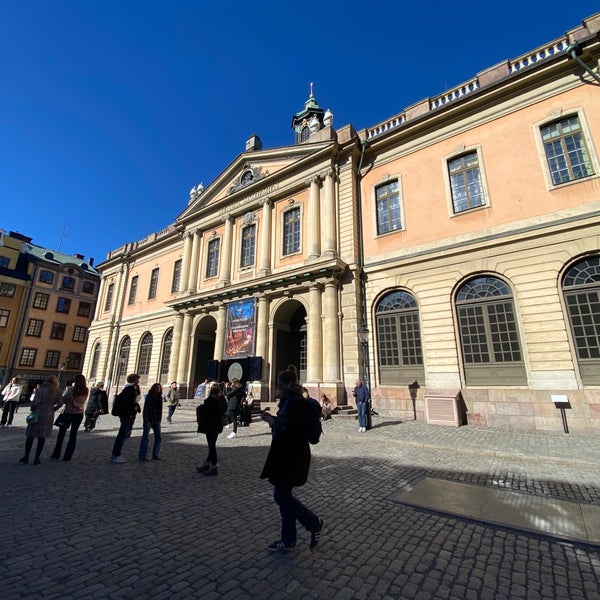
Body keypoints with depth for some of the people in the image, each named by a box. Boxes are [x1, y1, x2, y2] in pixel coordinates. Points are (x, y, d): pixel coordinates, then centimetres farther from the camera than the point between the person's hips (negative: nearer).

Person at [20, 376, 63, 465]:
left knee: (30, 435, 11)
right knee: (42, 436, 9)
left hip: (38, 414, -2)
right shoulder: (57, 391, 2)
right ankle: (37, 459, 13)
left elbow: (35, 402, -14)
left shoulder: (40, 389, -6)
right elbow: (60, 403, -2)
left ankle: (26, 457, 15)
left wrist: (32, 409, 3)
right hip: (49, 415, 2)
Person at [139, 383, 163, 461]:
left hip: (156, 420, 6)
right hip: (148, 419, -6)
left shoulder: (160, 398, 7)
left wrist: (159, 419, 6)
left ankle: (156, 455, 17)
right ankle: (142, 456, 7)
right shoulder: (149, 397, -10)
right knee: (145, 437, -2)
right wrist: (146, 421, -18)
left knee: (158, 437, 8)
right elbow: (146, 409, -13)